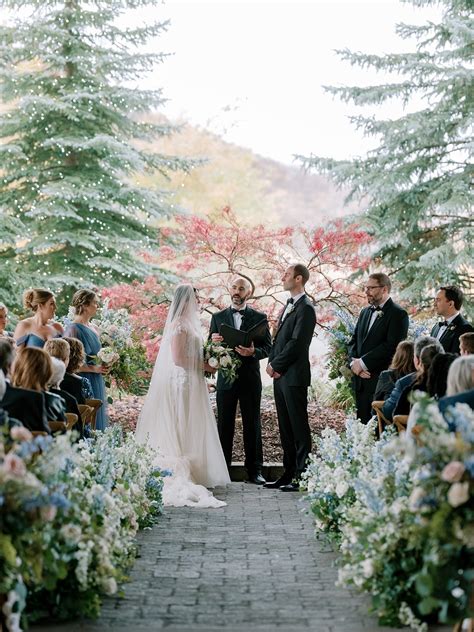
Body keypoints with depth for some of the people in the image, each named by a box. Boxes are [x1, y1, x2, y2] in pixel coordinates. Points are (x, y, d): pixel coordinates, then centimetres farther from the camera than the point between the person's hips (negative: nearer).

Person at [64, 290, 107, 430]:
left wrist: (104, 365, 8)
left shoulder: (94, 329, 12)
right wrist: (93, 368, -17)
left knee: (97, 421, 9)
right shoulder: (74, 330, -12)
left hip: (97, 383, 8)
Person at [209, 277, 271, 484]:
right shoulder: (218, 317, 9)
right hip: (226, 378, 1)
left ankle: (254, 470, 7)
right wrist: (213, 342, -14)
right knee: (224, 425, 4)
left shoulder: (259, 317, 5)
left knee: (252, 425, 2)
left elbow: (268, 347, 1)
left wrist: (253, 352, -20)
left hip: (250, 379, -1)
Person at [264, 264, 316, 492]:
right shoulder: (289, 305, 18)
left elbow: (296, 343, -17)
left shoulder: (306, 308, -11)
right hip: (280, 375, 9)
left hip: (294, 376, -9)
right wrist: (272, 363, 4)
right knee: (285, 428, 12)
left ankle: (302, 476, 0)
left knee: (299, 427, -4)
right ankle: (289, 473, 18)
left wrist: (276, 365, -10)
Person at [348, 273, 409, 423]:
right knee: (362, 423, 5)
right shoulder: (365, 312, 19)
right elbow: (353, 341, 17)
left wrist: (363, 363, -13)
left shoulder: (398, 314, -5)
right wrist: (354, 362, -3)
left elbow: (392, 346, -14)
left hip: (382, 382, -7)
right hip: (361, 380, 7)